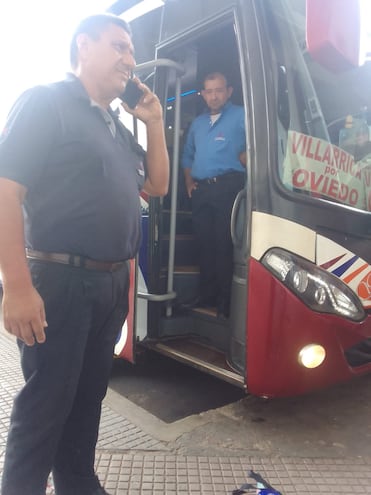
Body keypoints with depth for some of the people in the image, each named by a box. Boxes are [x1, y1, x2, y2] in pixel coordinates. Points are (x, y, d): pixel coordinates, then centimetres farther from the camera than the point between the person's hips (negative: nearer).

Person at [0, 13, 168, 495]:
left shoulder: (116, 125, 18)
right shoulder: (45, 101, -5)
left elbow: (157, 185, 20)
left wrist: (154, 123, 10)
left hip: (111, 282, 8)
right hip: (59, 281, -8)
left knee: (89, 395, 18)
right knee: (45, 403, 3)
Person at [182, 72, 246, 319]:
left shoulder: (241, 116, 2)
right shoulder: (198, 122, 22)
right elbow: (188, 155, 29)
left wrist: (245, 158, -13)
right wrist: (189, 180, 17)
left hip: (228, 187, -6)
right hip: (201, 190, 6)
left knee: (225, 246, -5)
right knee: (205, 245, 10)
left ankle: (226, 302, 3)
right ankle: (207, 296, 22)